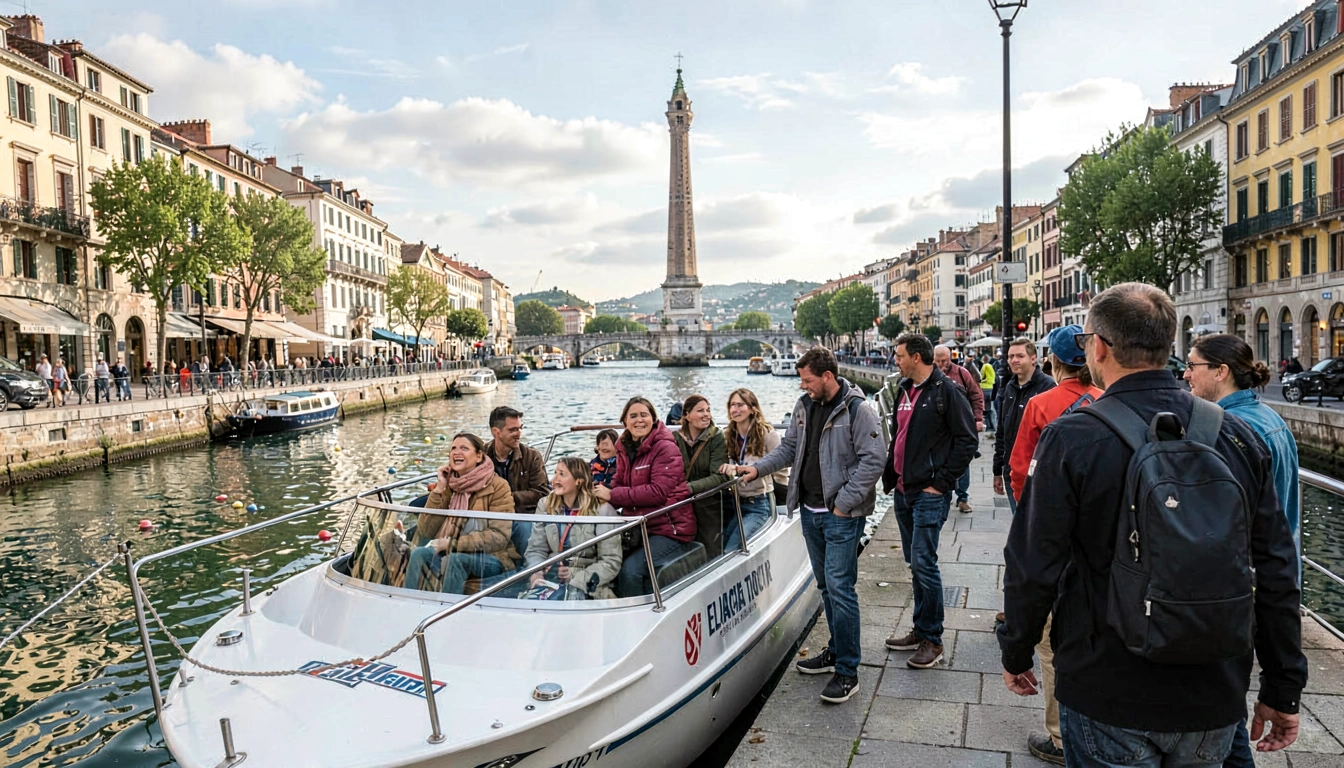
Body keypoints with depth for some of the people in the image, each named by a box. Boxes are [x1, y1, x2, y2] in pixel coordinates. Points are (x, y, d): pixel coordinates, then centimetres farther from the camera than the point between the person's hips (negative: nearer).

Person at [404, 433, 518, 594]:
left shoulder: (498, 486, -8)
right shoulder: (450, 486, 6)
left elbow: (499, 537, -16)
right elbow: (425, 535, 1)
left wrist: (453, 543, -21)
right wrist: (439, 489, -6)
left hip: (493, 559, -4)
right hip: (453, 555, 5)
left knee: (455, 559, -31)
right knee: (419, 553, -21)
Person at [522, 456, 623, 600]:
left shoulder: (602, 511, -3)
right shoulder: (545, 506, 10)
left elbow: (611, 561, -5)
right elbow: (536, 550, 5)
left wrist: (578, 580, -17)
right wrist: (537, 574, -16)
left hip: (586, 585, -3)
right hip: (551, 578, 3)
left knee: (572, 595, -34)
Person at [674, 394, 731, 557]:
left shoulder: (717, 438, -6)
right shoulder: (674, 438, 0)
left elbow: (720, 477, -15)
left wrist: (690, 487, -24)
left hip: (709, 507, -2)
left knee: (710, 556, -1)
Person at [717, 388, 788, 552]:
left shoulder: (767, 433, -11)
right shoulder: (729, 437, 7)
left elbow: (781, 469, -5)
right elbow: (727, 470, 13)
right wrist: (730, 469, -9)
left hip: (760, 504, -6)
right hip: (737, 502, 6)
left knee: (730, 551, -18)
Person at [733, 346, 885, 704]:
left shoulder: (857, 410, -13)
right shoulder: (804, 407, 9)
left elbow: (872, 461, -15)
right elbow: (789, 448, 17)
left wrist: (844, 503, -17)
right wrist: (758, 467, 2)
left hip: (842, 515, -7)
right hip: (810, 511, 8)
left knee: (839, 587, -8)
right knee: (826, 585, 17)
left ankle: (847, 671, 1)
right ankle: (837, 650, 32)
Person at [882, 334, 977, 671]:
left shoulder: (947, 390, -10)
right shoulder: (905, 390, 15)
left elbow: (966, 441, -13)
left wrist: (942, 482, -15)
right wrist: (889, 479, 16)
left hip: (929, 493, -8)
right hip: (903, 491, 8)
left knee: (924, 563, -8)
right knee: (915, 563, 14)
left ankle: (932, 640, 5)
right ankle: (921, 631, 25)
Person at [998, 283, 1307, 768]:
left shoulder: (1069, 440, -16)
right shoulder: (1238, 437, -3)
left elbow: (1033, 566, -13)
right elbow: (1276, 571, 2)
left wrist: (1016, 654, 3)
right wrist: (1283, 690, 12)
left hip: (1107, 697, -4)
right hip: (1215, 708, 4)